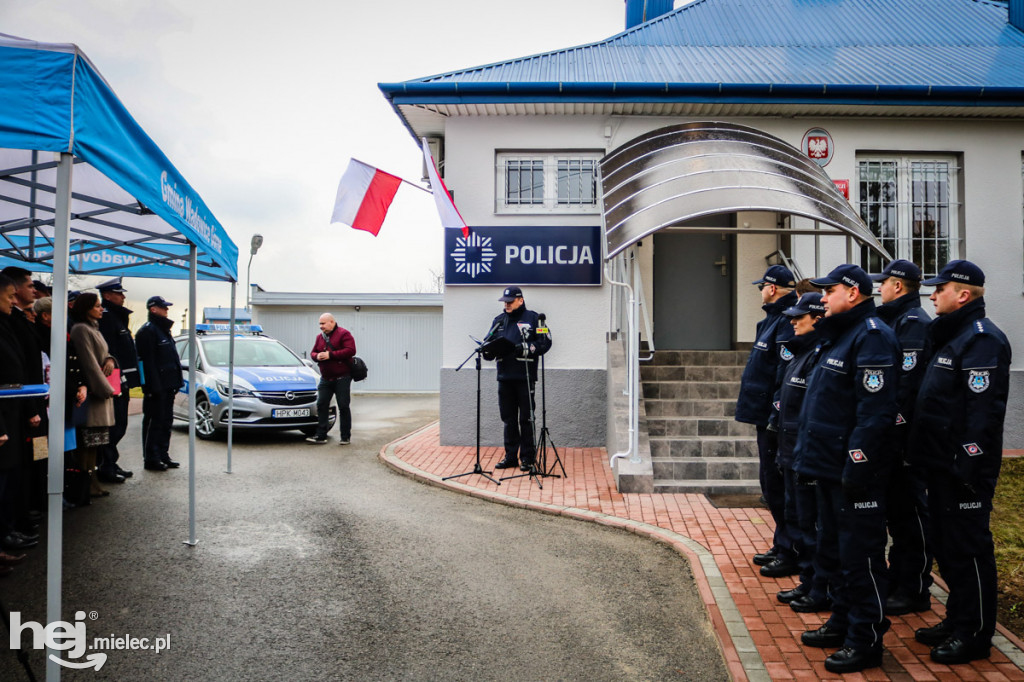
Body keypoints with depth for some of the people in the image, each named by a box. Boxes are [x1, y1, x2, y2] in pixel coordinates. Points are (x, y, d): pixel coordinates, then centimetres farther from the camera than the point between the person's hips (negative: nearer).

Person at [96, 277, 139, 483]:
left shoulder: (117, 317, 20)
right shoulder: (106, 318, -11)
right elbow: (108, 352, -20)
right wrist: (118, 378, -23)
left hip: (122, 382, 10)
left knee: (119, 425, 14)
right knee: (114, 426, -6)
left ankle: (110, 463, 23)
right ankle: (106, 467, 0)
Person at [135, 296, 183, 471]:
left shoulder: (163, 329, 20)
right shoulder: (148, 331, -11)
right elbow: (148, 361, -18)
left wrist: (176, 382, 17)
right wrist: (154, 386, -23)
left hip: (167, 386, 10)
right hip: (156, 387, -10)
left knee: (166, 421, 14)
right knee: (154, 422, -4)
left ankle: (163, 455, 22)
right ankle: (151, 459, 3)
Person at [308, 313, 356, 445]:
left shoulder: (343, 334, -7)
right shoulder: (320, 337, 14)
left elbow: (351, 350, -18)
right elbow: (313, 352, 19)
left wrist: (331, 355, -20)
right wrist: (317, 356, -7)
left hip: (342, 378, -6)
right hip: (325, 378, 6)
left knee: (343, 407, -1)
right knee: (321, 405, 1)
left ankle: (346, 437, 7)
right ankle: (321, 435, 6)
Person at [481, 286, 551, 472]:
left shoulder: (532, 318, 2)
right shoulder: (498, 321, 17)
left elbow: (545, 342, -4)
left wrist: (526, 348, -16)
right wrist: (487, 349, -7)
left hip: (525, 377, -5)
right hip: (504, 377, 5)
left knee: (526, 419, 0)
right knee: (508, 419, 10)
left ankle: (528, 458, 8)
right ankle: (511, 456, 19)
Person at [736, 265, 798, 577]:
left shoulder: (787, 322, -17)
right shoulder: (773, 319, 15)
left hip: (777, 420, -11)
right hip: (767, 417, 11)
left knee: (777, 484, -2)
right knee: (772, 484, 17)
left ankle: (791, 554, 8)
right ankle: (782, 546, 29)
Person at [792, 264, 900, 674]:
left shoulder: (872, 336, -15)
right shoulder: (837, 335, 16)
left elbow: (874, 412, -22)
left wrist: (856, 468, -23)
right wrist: (809, 456, 18)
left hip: (854, 472, -10)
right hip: (829, 468, 10)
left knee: (860, 557, 1)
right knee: (832, 551, 20)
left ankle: (866, 642, 13)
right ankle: (843, 622, 34)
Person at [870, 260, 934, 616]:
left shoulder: (914, 323, -15)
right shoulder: (894, 320, 15)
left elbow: (908, 382, -23)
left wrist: (894, 425, -22)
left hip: (906, 436, -10)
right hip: (891, 433, 10)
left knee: (911, 510, 0)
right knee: (896, 507, 17)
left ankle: (915, 590, 11)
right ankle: (898, 578, 30)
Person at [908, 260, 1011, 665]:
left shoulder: (982, 339, -15)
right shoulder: (950, 335, 16)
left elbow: (983, 410, -22)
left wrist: (968, 465, -23)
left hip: (964, 467, -10)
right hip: (942, 463, 10)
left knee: (969, 547, 1)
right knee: (947, 544, 17)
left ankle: (976, 635, 13)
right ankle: (957, 621, 30)